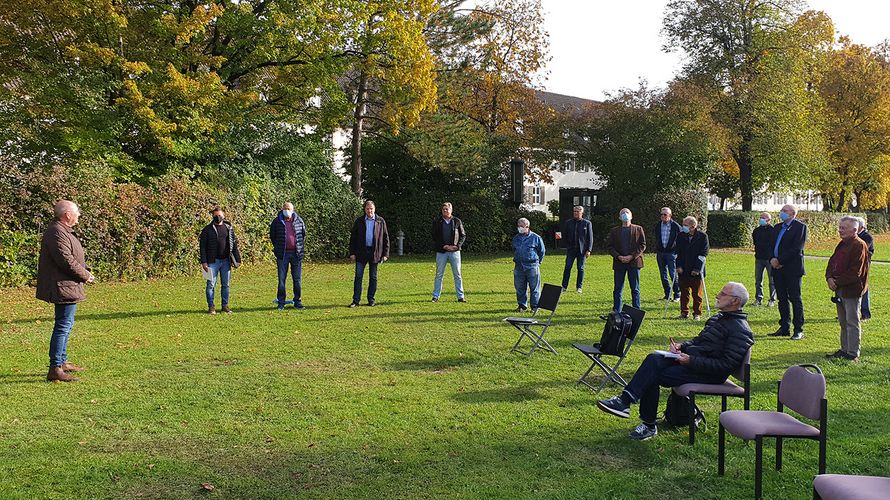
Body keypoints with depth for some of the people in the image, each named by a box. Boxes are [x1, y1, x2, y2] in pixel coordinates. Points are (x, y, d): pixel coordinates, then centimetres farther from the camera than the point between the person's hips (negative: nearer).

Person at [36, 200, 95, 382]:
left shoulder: (63, 231, 16)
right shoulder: (57, 233, -19)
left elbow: (73, 257, 22)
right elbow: (66, 260, -24)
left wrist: (85, 271, 7)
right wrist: (85, 276, -13)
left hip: (66, 286, 12)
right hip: (64, 287, -12)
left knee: (65, 325, 20)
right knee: (63, 326, -9)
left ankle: (62, 362, 31)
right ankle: (55, 369, -7)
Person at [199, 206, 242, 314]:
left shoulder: (228, 228, 9)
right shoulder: (207, 229, 1)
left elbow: (234, 244, 12)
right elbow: (202, 246, -1)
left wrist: (236, 259, 6)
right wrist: (203, 262, -8)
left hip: (226, 261, 3)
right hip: (213, 261, -3)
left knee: (226, 284, 8)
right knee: (211, 284, -1)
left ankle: (225, 305, 17)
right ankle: (211, 306, 8)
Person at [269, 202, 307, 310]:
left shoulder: (299, 221, 4)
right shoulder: (277, 221, 1)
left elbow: (303, 235, 17)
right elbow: (272, 236, 12)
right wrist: (277, 248, 11)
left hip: (296, 254, 1)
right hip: (282, 254, -1)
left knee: (297, 279, 5)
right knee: (281, 279, 3)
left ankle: (297, 301, 13)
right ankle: (281, 302, 10)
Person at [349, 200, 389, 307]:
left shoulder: (380, 221, 4)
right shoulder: (359, 221, 5)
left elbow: (386, 238, 5)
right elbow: (353, 238, 6)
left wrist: (385, 254, -1)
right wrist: (352, 253, -1)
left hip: (375, 253, 0)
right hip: (361, 252, 0)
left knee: (373, 277, 7)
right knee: (358, 276, -1)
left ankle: (371, 299, 16)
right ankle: (356, 300, 3)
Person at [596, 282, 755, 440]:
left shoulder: (740, 331, -12)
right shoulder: (719, 318, 18)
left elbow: (726, 365, -20)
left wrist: (692, 361, -23)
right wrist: (682, 346, 5)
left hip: (710, 374, -8)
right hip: (691, 358, 9)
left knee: (653, 376, -19)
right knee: (654, 359, -16)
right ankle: (624, 400, -22)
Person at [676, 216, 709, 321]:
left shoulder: (702, 237, -5)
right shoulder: (681, 237, 5)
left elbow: (703, 254, -7)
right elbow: (677, 253, 7)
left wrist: (697, 269, -13)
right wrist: (679, 266, -4)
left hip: (696, 271, -3)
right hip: (683, 271, 3)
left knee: (697, 293, 4)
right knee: (684, 292, 7)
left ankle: (697, 313, 13)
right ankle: (684, 312, 17)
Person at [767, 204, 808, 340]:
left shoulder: (800, 227, -6)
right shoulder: (777, 227, 17)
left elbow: (796, 248, -15)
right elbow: (771, 245, 15)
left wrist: (779, 260, -15)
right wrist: (772, 260, -4)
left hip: (792, 269, -7)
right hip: (778, 268, 7)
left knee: (795, 298, -3)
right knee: (782, 299, 10)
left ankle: (798, 330, 2)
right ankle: (784, 328, 17)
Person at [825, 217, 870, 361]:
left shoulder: (859, 246, -15)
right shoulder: (842, 245, 15)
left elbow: (855, 272, -20)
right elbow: (832, 263, 17)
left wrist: (837, 282, -16)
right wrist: (829, 278, -2)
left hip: (852, 291, -9)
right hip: (840, 290, 9)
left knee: (852, 322, -3)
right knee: (843, 322, 16)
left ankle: (853, 354, 3)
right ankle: (844, 350, 25)